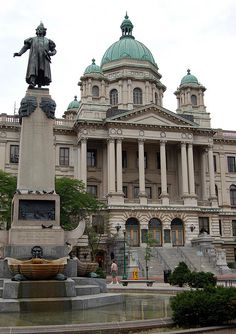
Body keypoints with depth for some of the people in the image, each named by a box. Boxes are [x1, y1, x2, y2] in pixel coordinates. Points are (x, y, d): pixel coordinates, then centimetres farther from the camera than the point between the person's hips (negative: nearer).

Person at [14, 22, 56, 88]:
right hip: (34, 57, -1)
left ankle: (40, 86, -19)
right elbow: (25, 47, 18)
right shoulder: (32, 39, 27)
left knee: (41, 72, -14)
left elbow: (54, 50, 22)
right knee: (33, 70, -23)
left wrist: (50, 53, -2)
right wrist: (19, 53, 0)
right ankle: (32, 83, -39)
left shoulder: (47, 41, 28)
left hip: (44, 58, 1)